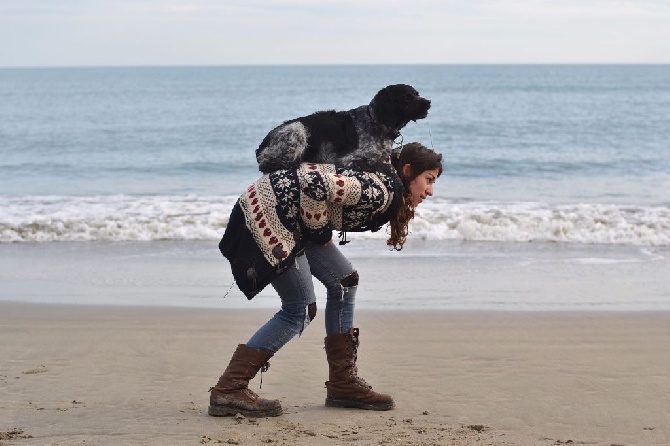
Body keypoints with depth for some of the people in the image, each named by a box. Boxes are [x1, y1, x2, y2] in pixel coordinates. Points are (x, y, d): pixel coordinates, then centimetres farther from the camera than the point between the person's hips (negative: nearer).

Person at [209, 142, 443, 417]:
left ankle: (343, 384, 17)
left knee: (344, 281, 12)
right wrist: (319, 232, -15)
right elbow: (315, 183, -30)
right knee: (300, 310, -6)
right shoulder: (379, 190, -19)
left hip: (292, 218, 11)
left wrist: (321, 237, 11)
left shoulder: (383, 188, 12)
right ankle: (228, 390, -6)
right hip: (269, 212, -11)